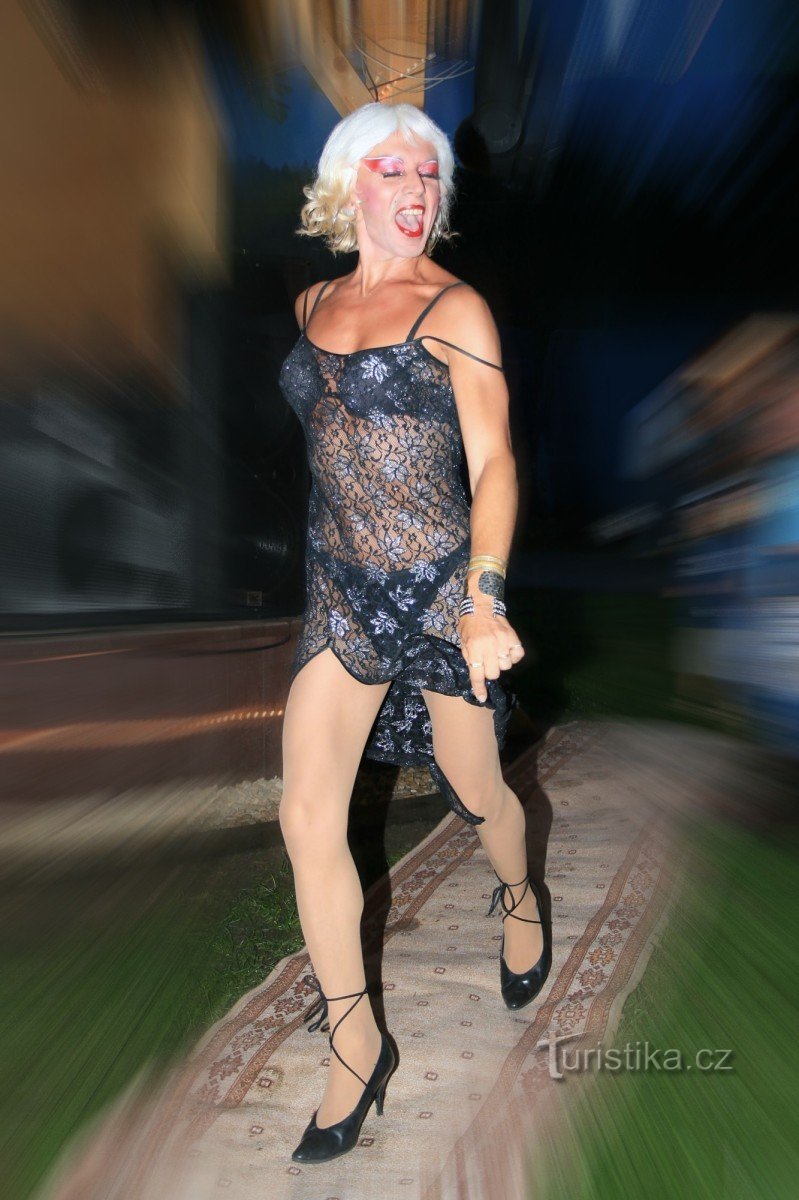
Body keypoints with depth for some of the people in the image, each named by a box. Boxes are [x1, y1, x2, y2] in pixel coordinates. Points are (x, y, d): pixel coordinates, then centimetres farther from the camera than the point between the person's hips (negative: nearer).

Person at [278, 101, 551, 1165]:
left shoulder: (456, 309, -5)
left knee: (476, 792, 13)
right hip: (341, 593, 5)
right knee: (307, 819, 0)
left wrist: (484, 598, -26)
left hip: (438, 586, -4)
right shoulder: (313, 303, 11)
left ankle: (521, 901, 50)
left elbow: (492, 462, -12)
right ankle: (357, 1046, 21)